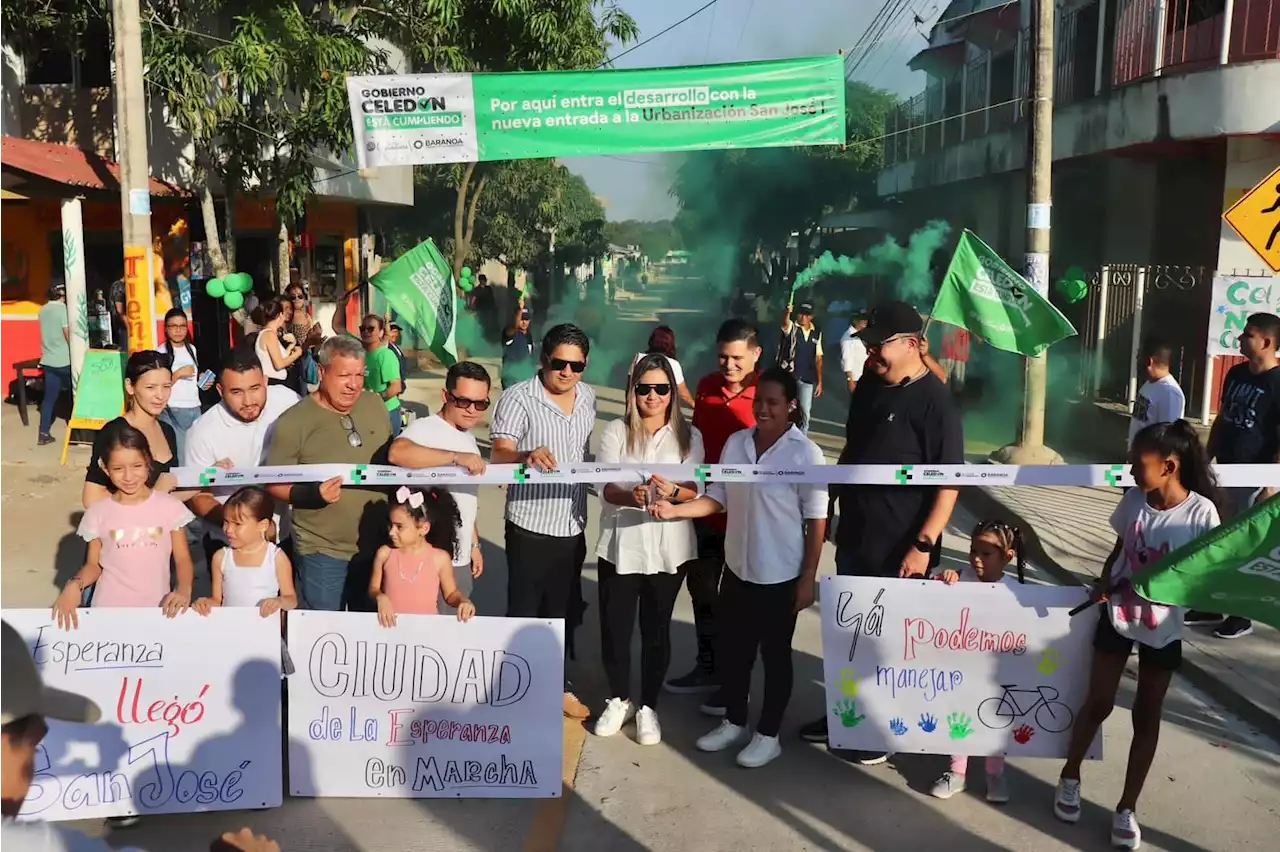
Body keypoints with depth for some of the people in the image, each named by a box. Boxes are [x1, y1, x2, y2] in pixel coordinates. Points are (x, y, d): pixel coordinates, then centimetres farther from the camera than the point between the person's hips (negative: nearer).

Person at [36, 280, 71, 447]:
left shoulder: (43, 309, 9)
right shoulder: (63, 309, -13)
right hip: (64, 360, -7)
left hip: (48, 360, 7)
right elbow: (68, 335, -16)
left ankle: (43, 434, 5)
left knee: (49, 397, 7)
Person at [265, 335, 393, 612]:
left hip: (377, 544, 4)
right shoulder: (294, 421, -14)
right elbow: (273, 484, -11)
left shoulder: (375, 404, 2)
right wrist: (308, 494, -28)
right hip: (323, 551, -4)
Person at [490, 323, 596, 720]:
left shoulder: (587, 397, 6)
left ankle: (558, 684, 34)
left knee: (564, 611, 17)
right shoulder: (518, 398, -13)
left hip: (572, 524, 6)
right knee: (524, 611, 5)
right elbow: (499, 455, -22)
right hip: (530, 525, -5)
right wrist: (527, 456, -44)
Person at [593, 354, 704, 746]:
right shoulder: (616, 432, 1)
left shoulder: (688, 435, 2)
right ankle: (619, 699, 30)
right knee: (614, 627, 7)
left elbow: (695, 490, -4)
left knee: (656, 629, 8)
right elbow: (606, 488, -9)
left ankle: (648, 706, 26)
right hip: (620, 545, 0)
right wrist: (633, 497, -30)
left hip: (668, 548, 0)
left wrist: (672, 491, -27)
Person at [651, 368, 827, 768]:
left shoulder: (806, 454, -13)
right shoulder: (736, 443, 1)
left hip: (781, 576, -5)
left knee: (775, 654, 11)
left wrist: (808, 578, -11)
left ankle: (768, 735, 28)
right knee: (732, 650, 17)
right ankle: (733, 722, 37)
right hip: (737, 568, 5)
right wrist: (675, 509, -12)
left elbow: (816, 521, -11)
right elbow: (718, 498, 4)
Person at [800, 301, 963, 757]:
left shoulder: (934, 401, -18)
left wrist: (923, 544, -24)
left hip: (899, 548, -7)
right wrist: (828, 502, 16)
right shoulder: (869, 385, 6)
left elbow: (949, 483, -20)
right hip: (854, 536, 8)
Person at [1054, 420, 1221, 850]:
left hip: (1163, 629, -2)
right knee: (1098, 703, 10)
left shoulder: (1201, 511, -17)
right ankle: (1070, 778, 31)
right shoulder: (1133, 499, -7)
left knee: (1146, 716, 10)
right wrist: (1103, 582, -9)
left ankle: (1127, 808, 24)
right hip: (1117, 617, 2)